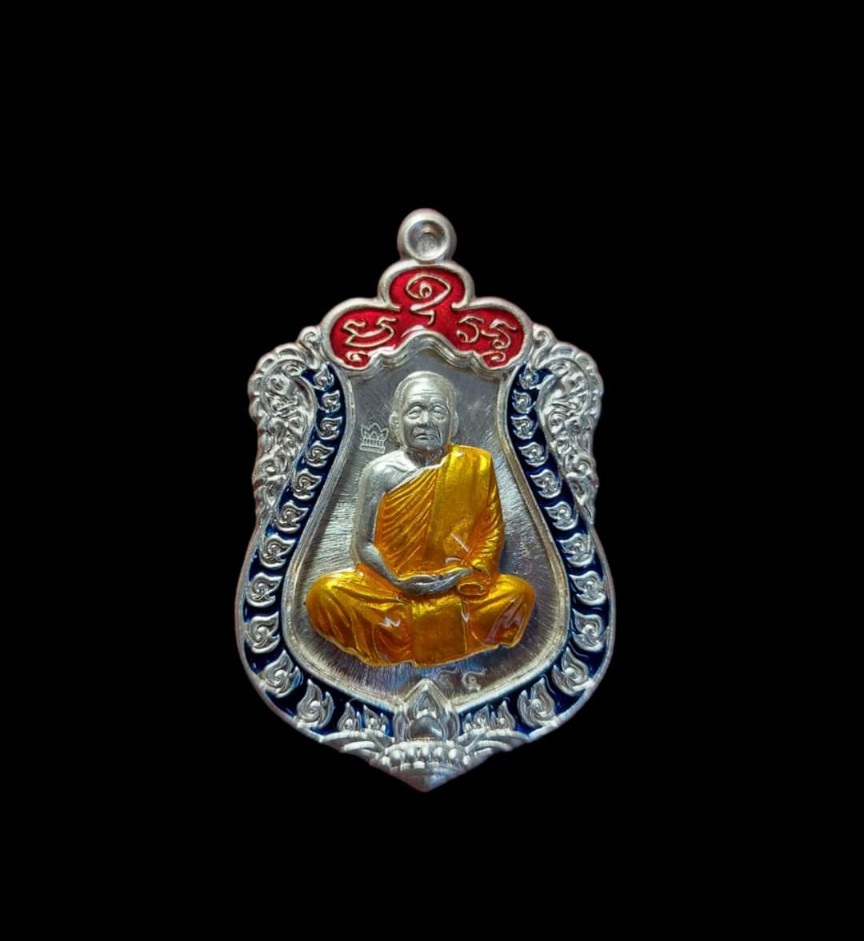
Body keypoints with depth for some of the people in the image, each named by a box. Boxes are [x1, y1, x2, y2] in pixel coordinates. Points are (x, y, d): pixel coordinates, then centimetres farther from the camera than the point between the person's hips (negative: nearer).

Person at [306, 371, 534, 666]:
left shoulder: (476, 464, -5)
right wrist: (397, 582, -17)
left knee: (519, 593, -21)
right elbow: (363, 543, -4)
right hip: (389, 586, -1)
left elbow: (491, 532, 2)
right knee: (324, 593, -25)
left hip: (457, 587, 2)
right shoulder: (381, 472, -8)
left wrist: (465, 576, -13)